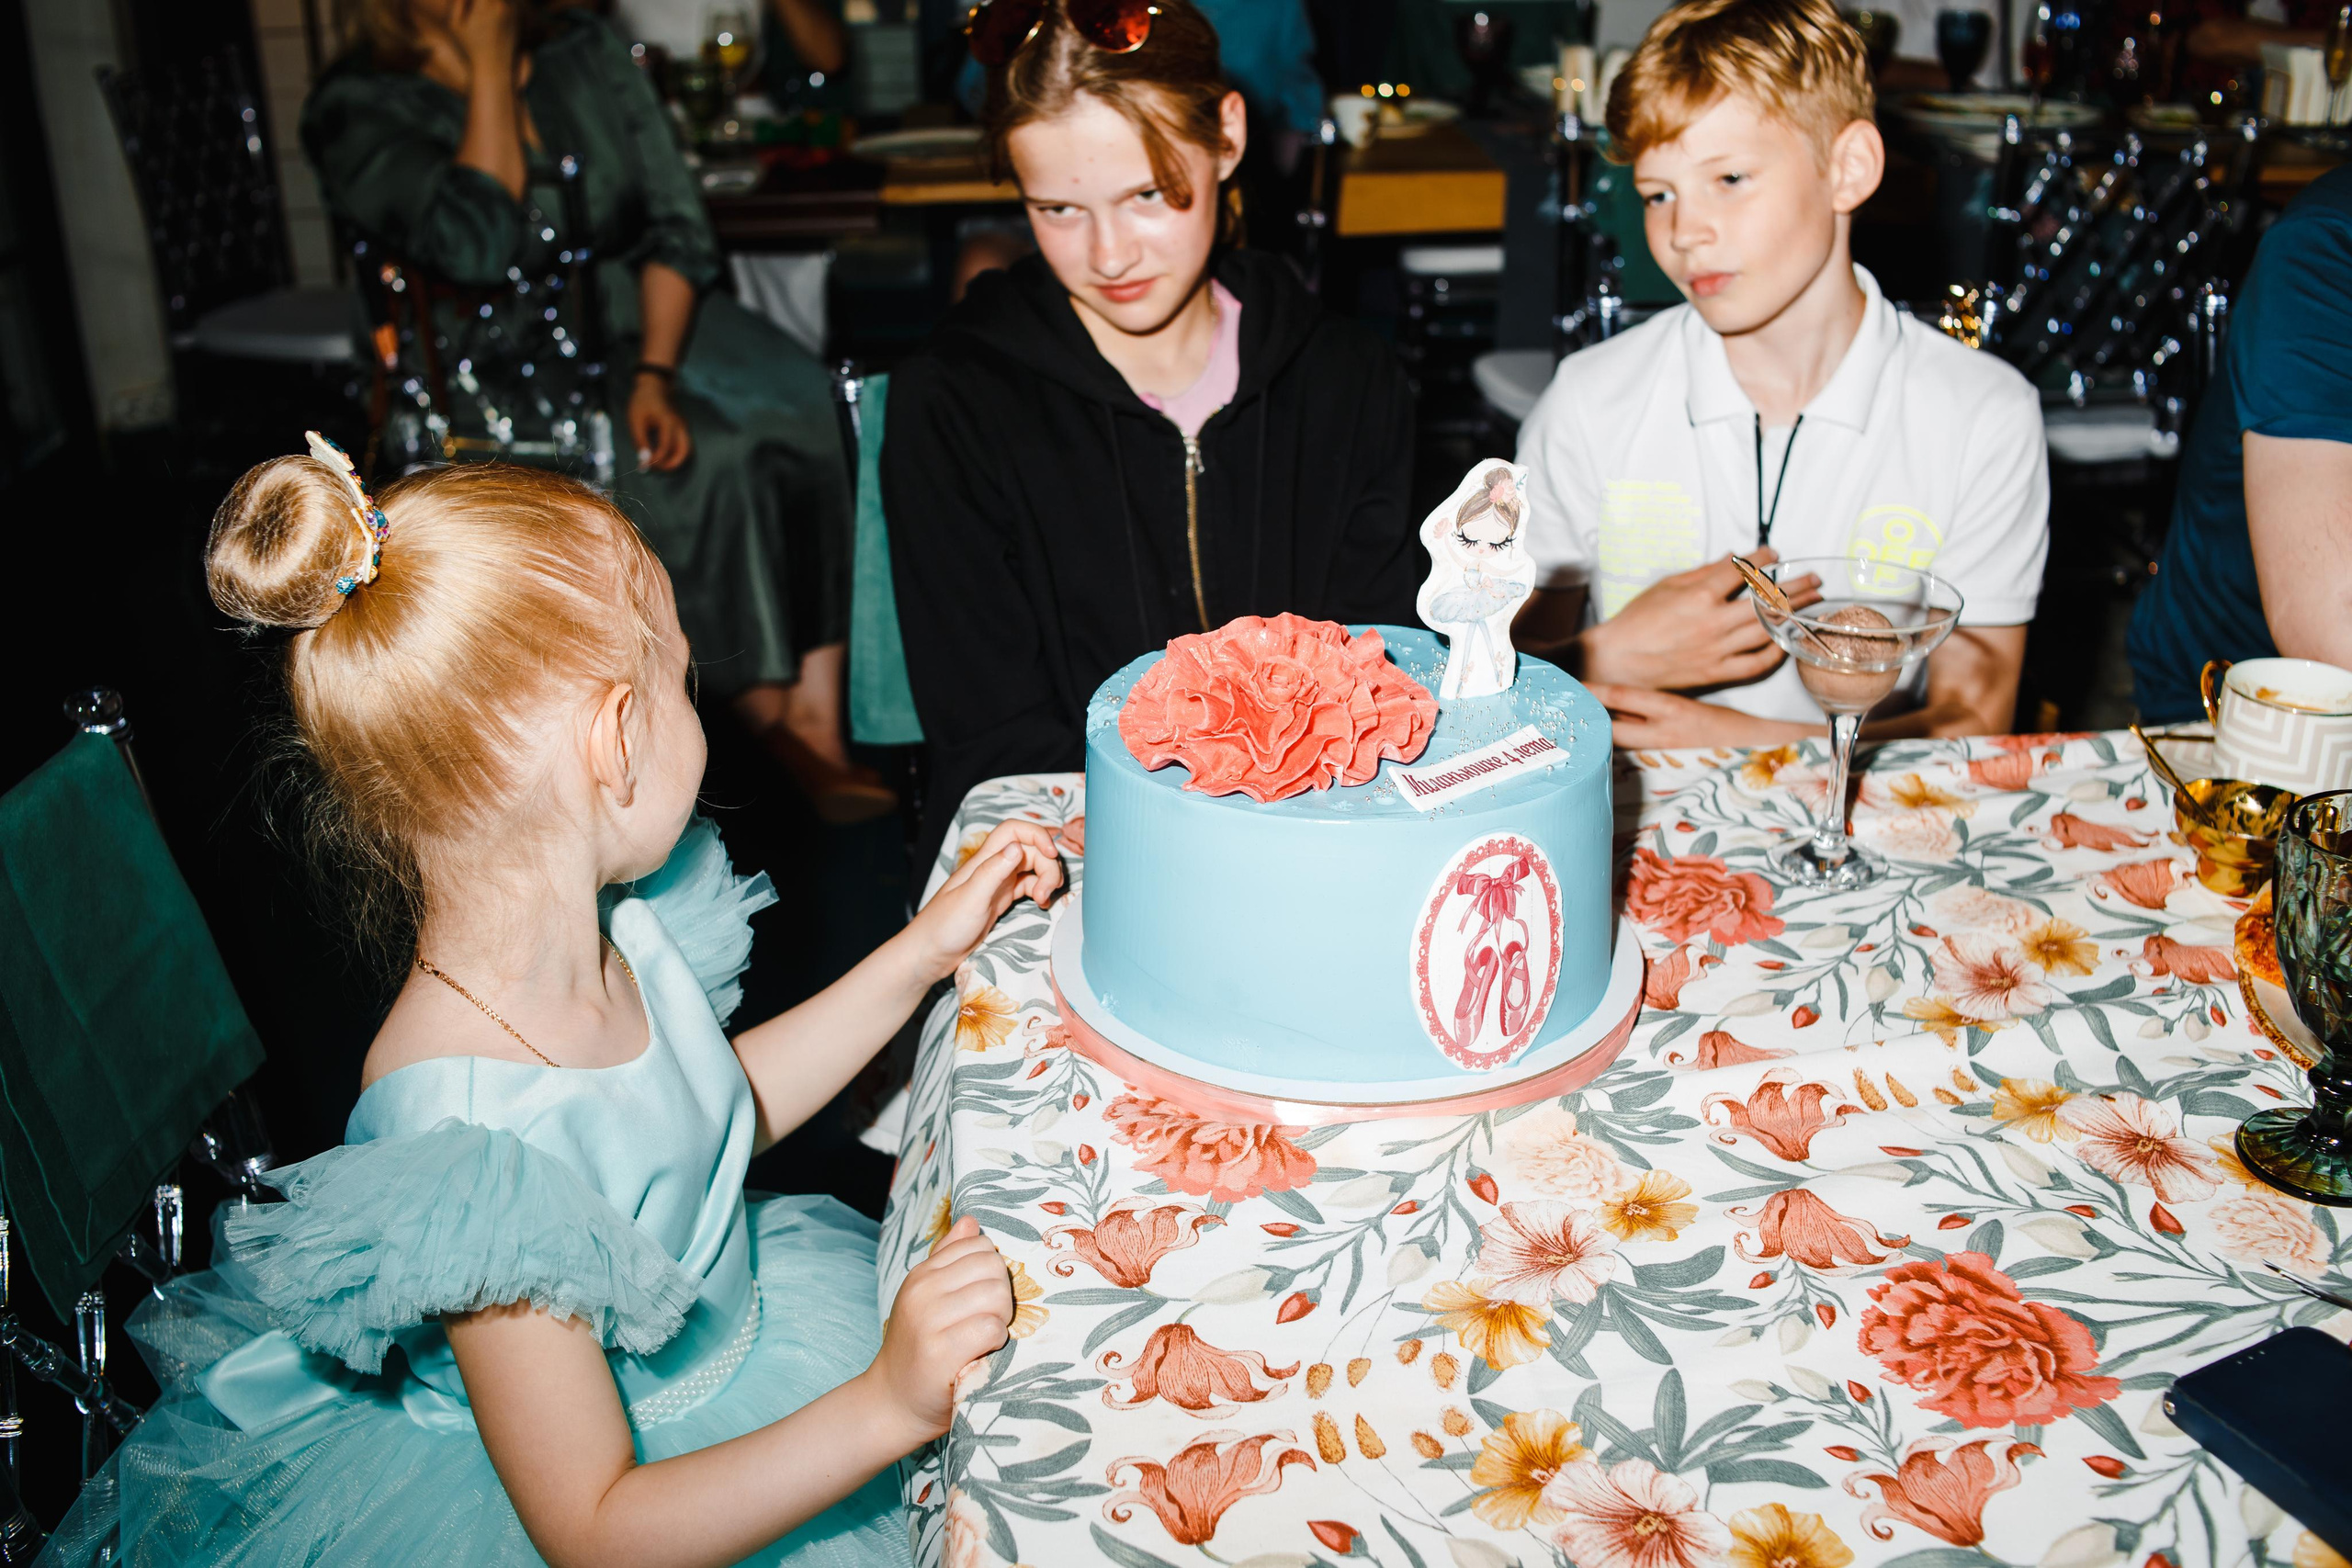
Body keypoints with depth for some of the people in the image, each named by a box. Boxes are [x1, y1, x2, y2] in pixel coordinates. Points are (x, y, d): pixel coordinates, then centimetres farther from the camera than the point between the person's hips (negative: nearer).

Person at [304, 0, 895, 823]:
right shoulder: (356, 108, -5)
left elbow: (677, 227, 2)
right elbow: (477, 245, -21)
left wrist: (656, 372, -14)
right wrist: (488, 70, -14)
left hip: (646, 324, 5)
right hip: (502, 375, -4)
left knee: (812, 413, -24)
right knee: (707, 463, -30)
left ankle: (818, 720, -27)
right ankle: (777, 729, -15)